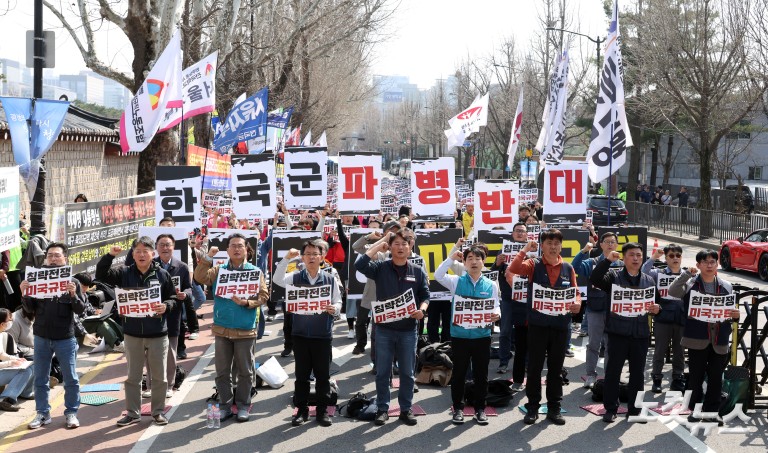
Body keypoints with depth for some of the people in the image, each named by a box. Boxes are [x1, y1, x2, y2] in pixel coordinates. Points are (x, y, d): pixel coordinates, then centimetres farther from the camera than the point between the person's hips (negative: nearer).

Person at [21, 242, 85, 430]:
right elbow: (30, 308, 3)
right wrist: (24, 294, -15)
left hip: (65, 338, -2)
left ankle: (71, 412, 14)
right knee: (40, 379, 8)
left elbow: (80, 310, -7)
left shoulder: (72, 282, -3)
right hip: (41, 337, 2)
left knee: (71, 379, 4)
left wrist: (73, 295, -24)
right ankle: (42, 413, 18)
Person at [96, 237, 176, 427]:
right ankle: (132, 412, 21)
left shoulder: (162, 274, -2)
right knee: (133, 376, 11)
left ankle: (158, 411, 21)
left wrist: (165, 306, -17)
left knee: (159, 376, 7)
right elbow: (101, 275, -7)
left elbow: (172, 298, 4)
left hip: (158, 333, -1)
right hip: (132, 333, 1)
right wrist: (109, 255, -18)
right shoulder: (125, 273, 0)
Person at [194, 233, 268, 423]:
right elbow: (200, 278, -8)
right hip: (222, 328, 2)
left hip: (245, 329, -2)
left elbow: (263, 296, -3)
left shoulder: (255, 271, 2)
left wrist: (246, 302, -18)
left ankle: (243, 405, 16)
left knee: (244, 371, 6)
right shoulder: (218, 270, 7)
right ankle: (225, 405, 16)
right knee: (222, 371, 7)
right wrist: (208, 257, -15)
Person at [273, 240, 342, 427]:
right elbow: (277, 279, -15)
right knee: (301, 374, 7)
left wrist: (334, 309, -18)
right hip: (300, 334, 0)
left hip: (323, 334, 0)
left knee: (323, 374, 5)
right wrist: (287, 258, -22)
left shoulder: (330, 279, 3)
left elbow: (338, 302, 4)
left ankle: (322, 410, 15)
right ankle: (301, 410, 17)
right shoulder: (296, 277, 2)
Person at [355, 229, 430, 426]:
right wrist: (380, 243, -10)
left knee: (407, 372, 7)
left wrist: (422, 310, -17)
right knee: (383, 372, 5)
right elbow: (360, 264, -17)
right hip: (384, 328, -1)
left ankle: (406, 409, 18)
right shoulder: (380, 268, 0)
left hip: (408, 330, 1)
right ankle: (382, 409, 15)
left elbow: (425, 296, 6)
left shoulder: (418, 272, 4)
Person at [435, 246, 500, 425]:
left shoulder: (491, 285, 4)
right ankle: (458, 408, 17)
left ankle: (480, 408, 19)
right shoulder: (456, 282, 1)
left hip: (482, 336, 1)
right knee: (459, 373, 7)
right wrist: (452, 257, -16)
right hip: (459, 335, -1)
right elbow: (438, 275, -15)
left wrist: (496, 315, -18)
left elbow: (496, 307, 5)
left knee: (481, 374, 7)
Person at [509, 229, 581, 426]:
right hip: (537, 324, -2)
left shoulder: (568, 268, 8)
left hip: (560, 325, 2)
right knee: (534, 367, 3)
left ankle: (554, 408, 17)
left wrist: (577, 303, -11)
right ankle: (532, 407, 13)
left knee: (556, 368, 9)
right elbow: (514, 268, -18)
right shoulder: (534, 264, 0)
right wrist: (525, 250, -14)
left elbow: (576, 292, 10)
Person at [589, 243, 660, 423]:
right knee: (613, 371, 0)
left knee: (637, 373, 8)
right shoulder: (614, 276, 2)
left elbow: (656, 304, 17)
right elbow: (594, 279, -14)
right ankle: (610, 408, 8)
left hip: (640, 334, 3)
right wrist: (607, 260, -22)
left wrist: (656, 309, -7)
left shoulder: (649, 280, 13)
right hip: (618, 332, -3)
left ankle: (634, 409, 17)